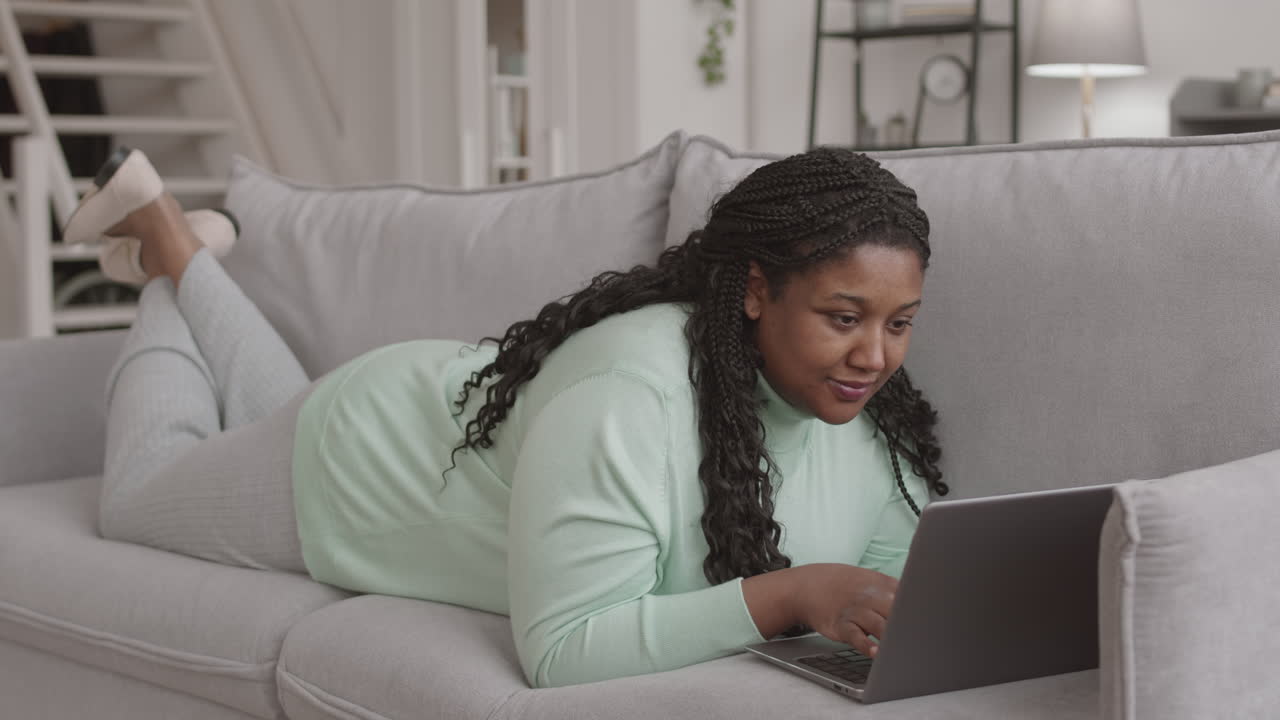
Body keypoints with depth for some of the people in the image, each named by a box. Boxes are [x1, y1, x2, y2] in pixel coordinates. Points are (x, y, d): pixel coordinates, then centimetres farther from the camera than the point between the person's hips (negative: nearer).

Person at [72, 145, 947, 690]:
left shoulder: (875, 409, -24)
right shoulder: (626, 400, -46)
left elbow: (898, 563, -12)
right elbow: (558, 649, -45)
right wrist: (787, 593, -52)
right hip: (354, 471, -5)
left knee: (275, 405, 36)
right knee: (138, 494, 25)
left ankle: (180, 247, 52)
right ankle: (160, 236, 40)